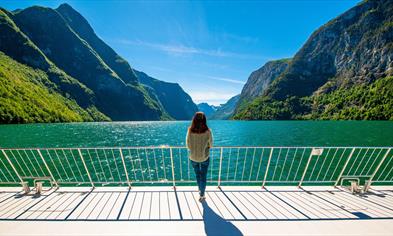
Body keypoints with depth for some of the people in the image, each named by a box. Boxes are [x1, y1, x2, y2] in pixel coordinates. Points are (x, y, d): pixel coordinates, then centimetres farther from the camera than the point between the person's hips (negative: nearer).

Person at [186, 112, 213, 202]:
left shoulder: (190, 131, -19)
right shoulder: (207, 131, -21)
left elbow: (188, 146, -8)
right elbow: (211, 145, -8)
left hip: (193, 158, 2)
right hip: (204, 158, -2)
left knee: (197, 174, 28)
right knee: (203, 176, 21)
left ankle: (200, 190, 52)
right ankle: (202, 195, 37)